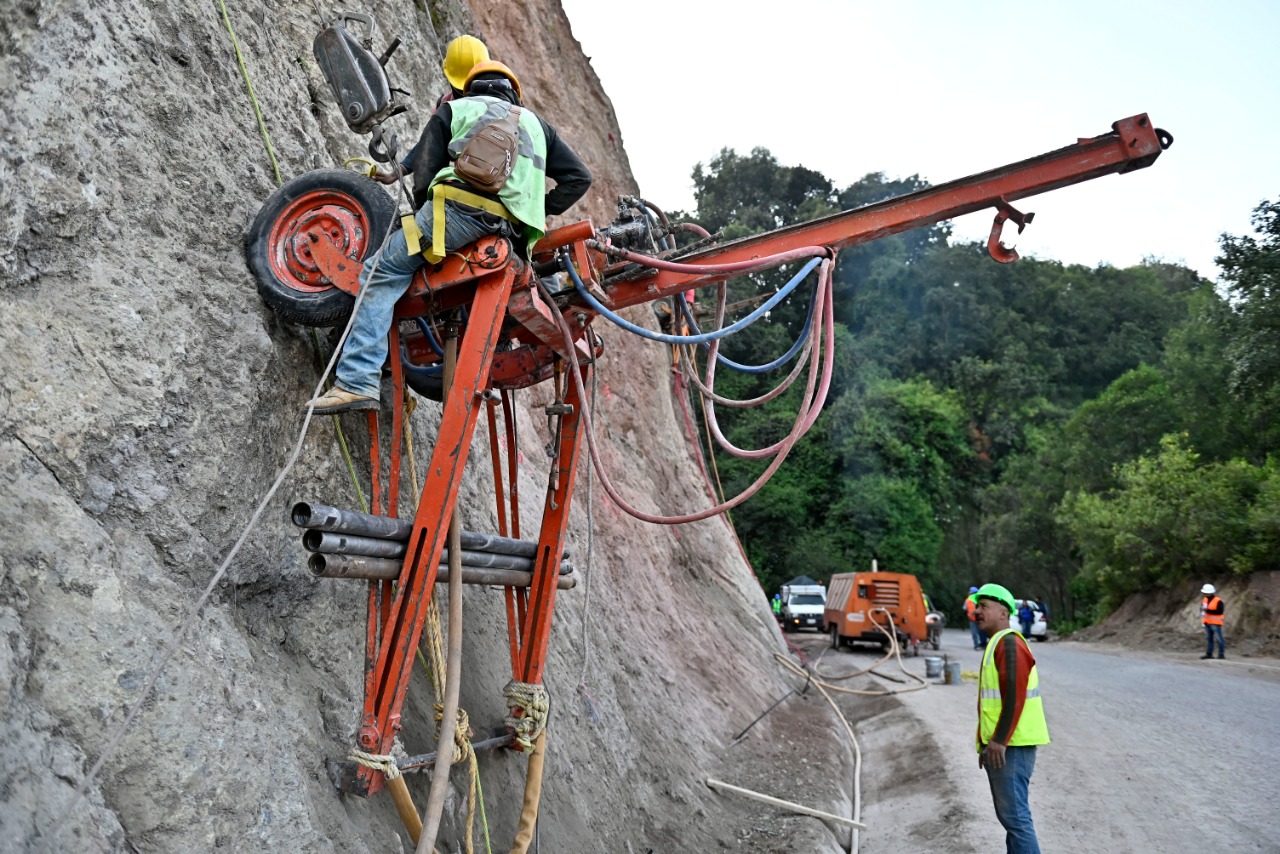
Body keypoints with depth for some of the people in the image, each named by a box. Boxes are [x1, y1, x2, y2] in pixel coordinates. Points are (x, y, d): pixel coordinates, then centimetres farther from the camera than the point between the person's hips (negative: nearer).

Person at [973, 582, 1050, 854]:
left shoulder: (1009, 643, -13)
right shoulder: (996, 644, 19)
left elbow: (1015, 695, -21)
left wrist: (999, 740, -22)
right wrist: (985, 742, 22)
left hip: (1010, 746, -10)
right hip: (998, 745, 10)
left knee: (1015, 815, -8)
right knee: (1009, 814, 14)